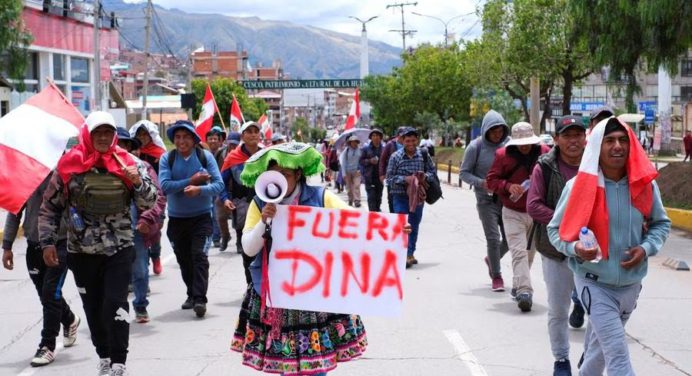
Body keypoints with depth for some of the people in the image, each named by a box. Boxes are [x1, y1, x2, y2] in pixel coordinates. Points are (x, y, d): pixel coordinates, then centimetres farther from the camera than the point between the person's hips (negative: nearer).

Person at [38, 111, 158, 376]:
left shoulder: (127, 163, -1)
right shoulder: (70, 164, -3)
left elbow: (149, 203, 0)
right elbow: (50, 206, 3)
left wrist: (139, 182, -19)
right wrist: (48, 242, -2)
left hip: (119, 248, -1)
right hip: (82, 251, 1)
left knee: (115, 305, -10)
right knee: (93, 308, 9)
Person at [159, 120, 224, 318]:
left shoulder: (205, 156, -4)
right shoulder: (167, 158, -3)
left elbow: (218, 184, -10)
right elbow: (164, 185, -15)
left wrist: (200, 190, -27)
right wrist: (191, 181, -20)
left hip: (201, 215, -2)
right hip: (176, 218, 2)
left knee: (199, 255, -13)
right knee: (183, 258, 12)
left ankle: (200, 299, -12)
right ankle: (192, 294, 29)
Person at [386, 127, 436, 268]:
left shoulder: (424, 155, 0)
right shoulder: (395, 157, -5)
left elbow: (433, 170, 10)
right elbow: (389, 177, -4)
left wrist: (426, 176, -11)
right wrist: (405, 179, -18)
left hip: (418, 196, 3)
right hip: (400, 196, -3)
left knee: (414, 226, 13)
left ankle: (410, 253, 27)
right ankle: (404, 255, -11)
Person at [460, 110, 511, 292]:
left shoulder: (509, 144, -1)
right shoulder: (476, 147, -7)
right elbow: (464, 172, -2)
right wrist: (481, 183, -18)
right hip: (486, 199, -3)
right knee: (493, 239, -4)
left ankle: (491, 259, 36)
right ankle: (496, 276, 14)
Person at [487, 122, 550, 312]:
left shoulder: (544, 153, -3)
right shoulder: (503, 155, -7)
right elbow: (491, 179, -2)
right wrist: (508, 186, -19)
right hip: (513, 213, -3)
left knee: (529, 253, 16)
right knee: (519, 252, -14)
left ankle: (517, 286, 34)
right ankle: (524, 291, -19)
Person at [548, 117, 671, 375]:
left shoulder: (645, 184, -5)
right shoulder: (579, 186, -13)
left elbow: (661, 223, 9)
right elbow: (555, 229, -4)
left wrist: (646, 248, -10)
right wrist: (575, 248, -24)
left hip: (631, 284, 4)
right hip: (595, 284, -4)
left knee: (601, 348, 22)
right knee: (618, 355, -13)